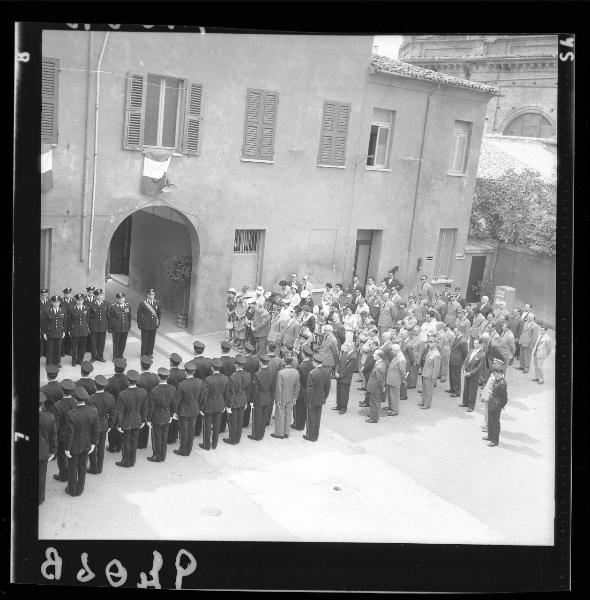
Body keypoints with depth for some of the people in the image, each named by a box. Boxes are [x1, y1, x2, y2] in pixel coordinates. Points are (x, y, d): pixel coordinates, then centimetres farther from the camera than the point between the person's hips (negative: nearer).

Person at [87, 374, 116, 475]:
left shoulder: (91, 400, -26)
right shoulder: (110, 398, -11)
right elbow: (113, 413, -1)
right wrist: (110, 426, 12)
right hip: (104, 426, 5)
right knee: (101, 447, 19)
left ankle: (94, 469, 25)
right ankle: (100, 468, 31)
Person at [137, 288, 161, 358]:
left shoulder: (157, 303, 0)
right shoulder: (143, 304, -12)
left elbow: (159, 313, 14)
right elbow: (139, 315, -5)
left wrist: (158, 321, 10)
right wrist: (139, 324, -4)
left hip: (154, 326, 4)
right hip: (145, 326, -4)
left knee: (152, 340, 12)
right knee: (145, 340, 7)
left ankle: (150, 353, 28)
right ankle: (143, 354, 20)